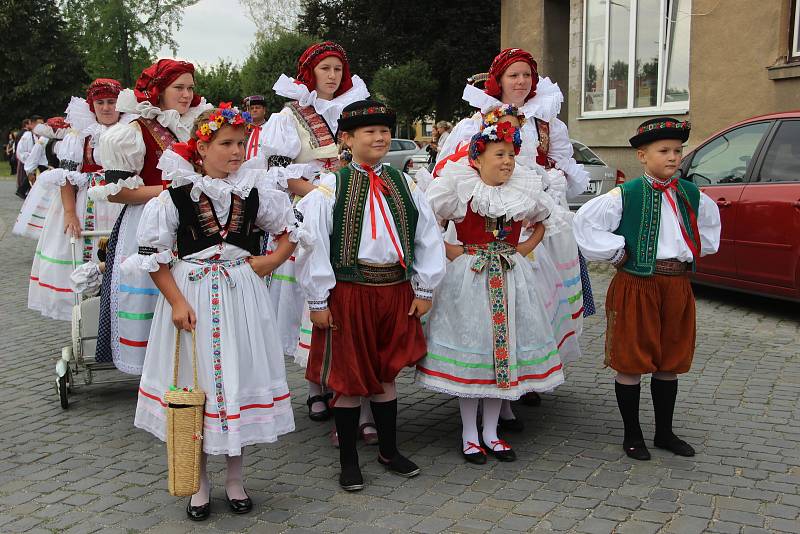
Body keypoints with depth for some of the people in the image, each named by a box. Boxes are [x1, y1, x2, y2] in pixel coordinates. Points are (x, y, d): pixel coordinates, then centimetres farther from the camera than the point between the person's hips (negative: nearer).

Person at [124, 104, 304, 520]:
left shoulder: (256, 190, 1)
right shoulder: (176, 195, -7)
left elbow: (290, 231, 13)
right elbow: (153, 255, -4)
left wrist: (270, 262, -3)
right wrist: (177, 302, -11)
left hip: (242, 296, 2)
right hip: (191, 298, -2)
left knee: (239, 378, 9)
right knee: (195, 384, 6)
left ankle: (234, 479, 27)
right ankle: (199, 483, 24)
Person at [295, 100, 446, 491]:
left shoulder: (404, 184, 7)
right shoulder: (331, 186, -5)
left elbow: (428, 238, 10)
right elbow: (312, 243, -8)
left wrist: (424, 289, 6)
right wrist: (318, 300, -10)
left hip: (396, 292, 4)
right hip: (348, 293, -3)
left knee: (386, 374, 15)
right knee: (349, 378, 6)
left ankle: (389, 450, 32)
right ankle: (348, 461, 21)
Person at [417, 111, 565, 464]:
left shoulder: (525, 189, 6)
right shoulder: (458, 187, -7)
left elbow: (540, 224, 23)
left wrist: (524, 249, 10)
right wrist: (449, 250, -8)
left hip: (512, 277, 4)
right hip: (469, 276, -4)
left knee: (505, 348, 8)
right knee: (470, 349, 1)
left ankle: (491, 433, 22)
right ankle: (469, 435, 16)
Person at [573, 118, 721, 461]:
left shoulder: (692, 196, 7)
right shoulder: (626, 195, -11)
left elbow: (709, 224, 28)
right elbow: (584, 222, -14)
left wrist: (694, 252, 15)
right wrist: (616, 253, -9)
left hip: (677, 287, 5)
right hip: (636, 286, -5)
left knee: (669, 362, 13)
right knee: (631, 362, 2)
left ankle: (664, 433, 27)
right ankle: (632, 435, 16)